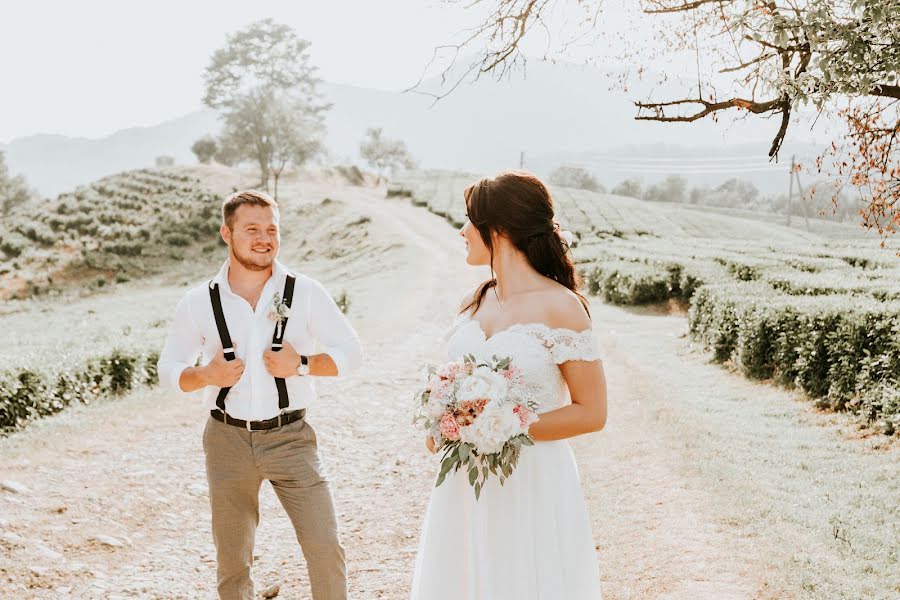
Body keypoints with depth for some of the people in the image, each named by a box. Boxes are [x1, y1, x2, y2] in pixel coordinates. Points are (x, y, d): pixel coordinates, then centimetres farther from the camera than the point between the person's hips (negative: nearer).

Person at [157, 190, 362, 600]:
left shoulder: (306, 293, -5)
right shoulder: (199, 303, -3)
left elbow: (350, 351, 1)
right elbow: (169, 367, 7)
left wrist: (302, 365, -16)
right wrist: (205, 375, -15)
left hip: (290, 436, -1)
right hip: (228, 439, 1)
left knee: (325, 548, -5)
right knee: (231, 559, 14)